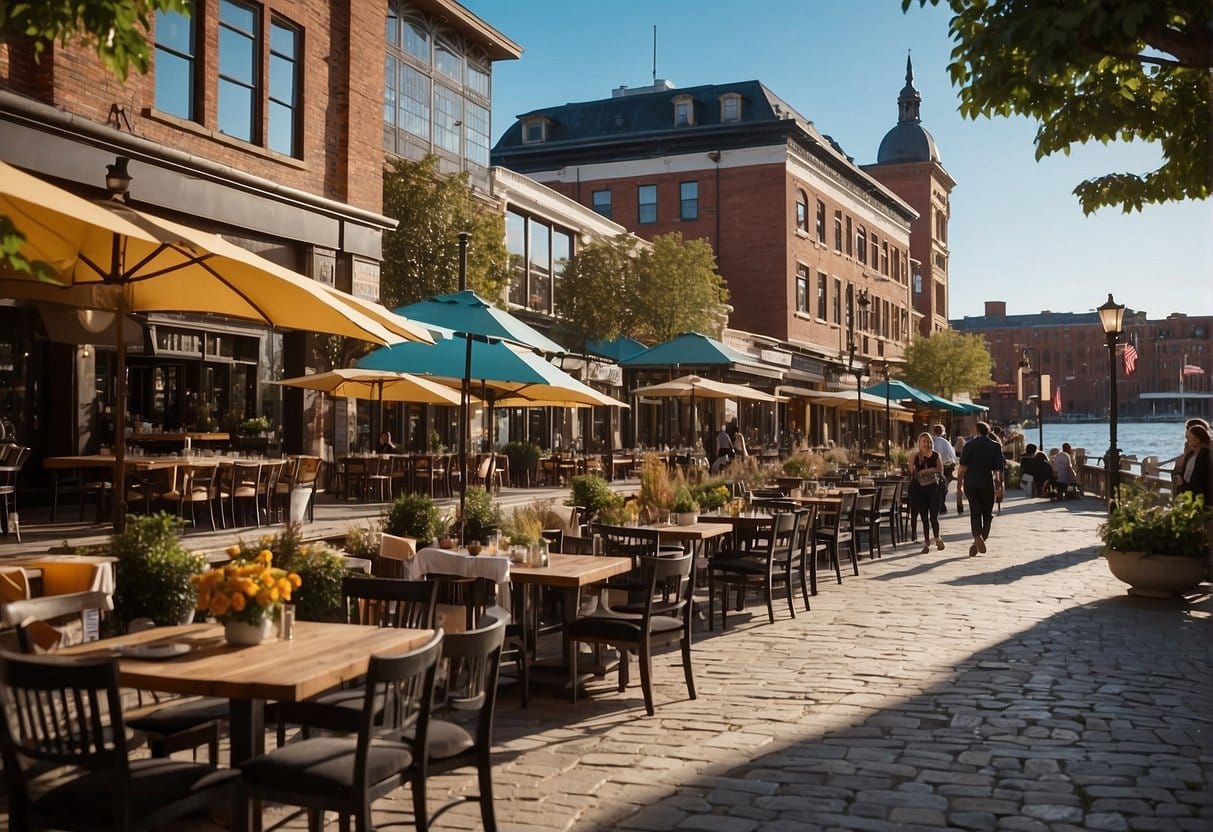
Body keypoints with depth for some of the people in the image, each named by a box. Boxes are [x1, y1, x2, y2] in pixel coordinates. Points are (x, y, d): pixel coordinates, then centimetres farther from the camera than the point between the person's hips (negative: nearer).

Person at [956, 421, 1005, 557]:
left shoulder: (969, 445, 1)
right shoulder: (995, 446, 2)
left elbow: (962, 467, -5)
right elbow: (998, 470, -1)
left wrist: (959, 482, 2)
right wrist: (999, 487, 4)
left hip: (971, 483, 0)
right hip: (987, 484, 0)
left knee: (975, 512, 1)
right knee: (987, 514, 12)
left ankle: (977, 537, -20)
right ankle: (983, 537, 5)